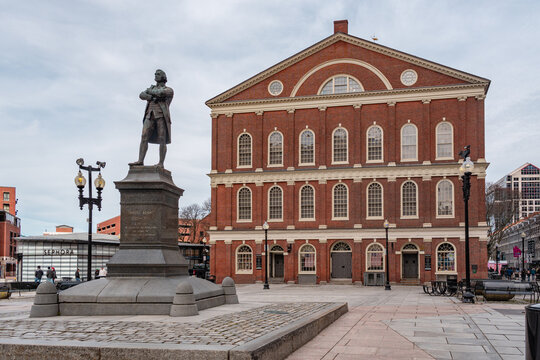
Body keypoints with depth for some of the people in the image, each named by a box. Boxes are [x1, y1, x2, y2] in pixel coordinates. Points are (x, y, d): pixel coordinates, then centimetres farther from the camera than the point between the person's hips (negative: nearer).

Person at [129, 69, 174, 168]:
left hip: (162, 115, -4)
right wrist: (154, 98, -8)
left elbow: (160, 92, -11)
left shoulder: (169, 90, 12)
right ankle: (140, 161, -18)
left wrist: (150, 91, 6)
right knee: (144, 137, -11)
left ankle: (161, 163, -10)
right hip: (150, 115, 4)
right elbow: (142, 95, 6)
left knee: (162, 140, -9)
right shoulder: (151, 88, 27)